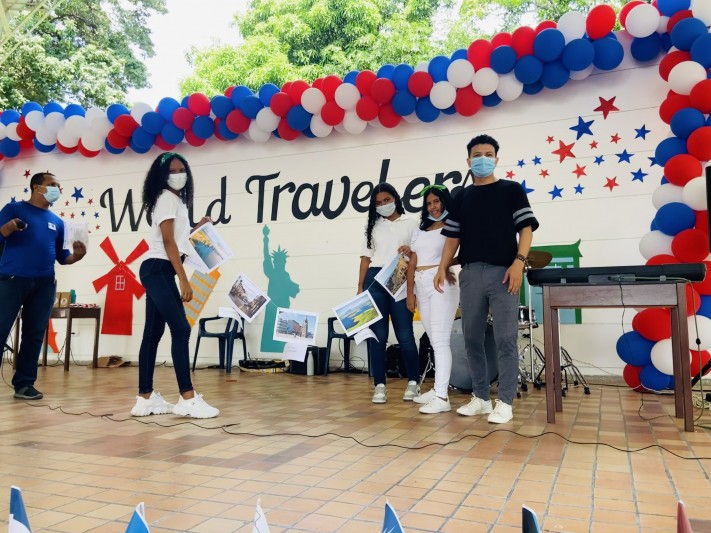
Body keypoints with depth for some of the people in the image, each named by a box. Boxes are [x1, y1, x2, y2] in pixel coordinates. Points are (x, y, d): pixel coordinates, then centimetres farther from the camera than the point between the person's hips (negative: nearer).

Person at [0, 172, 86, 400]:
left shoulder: (57, 221, 17)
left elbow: (61, 257, 18)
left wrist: (77, 255, -3)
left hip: (44, 284, 4)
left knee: (35, 335, 4)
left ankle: (24, 383, 10)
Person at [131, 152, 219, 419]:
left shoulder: (176, 200, 22)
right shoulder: (167, 198, -7)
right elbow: (168, 241, -15)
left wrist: (197, 228, 19)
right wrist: (184, 280, -20)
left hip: (159, 272, 10)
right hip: (158, 269, -10)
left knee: (153, 333, 8)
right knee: (181, 329, -14)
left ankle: (145, 398, 12)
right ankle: (188, 398, -14)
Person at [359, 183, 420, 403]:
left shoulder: (411, 223, 10)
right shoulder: (374, 226, 17)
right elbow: (366, 257, 14)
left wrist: (411, 251, -14)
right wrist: (360, 287, 6)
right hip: (374, 280, 2)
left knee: (405, 334, -1)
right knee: (377, 335, 0)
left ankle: (413, 382, 16)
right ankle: (380, 385, 7)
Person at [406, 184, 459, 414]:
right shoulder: (420, 231, 19)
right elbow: (412, 263, 15)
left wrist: (445, 266, -21)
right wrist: (410, 292, 10)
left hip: (442, 284, -6)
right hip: (421, 286, 7)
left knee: (440, 340, -10)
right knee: (434, 340, 11)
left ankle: (442, 397, -10)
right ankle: (437, 388, 18)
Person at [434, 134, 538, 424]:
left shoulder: (511, 189, 8)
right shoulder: (461, 197, 18)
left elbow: (526, 228, 0)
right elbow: (453, 236, 17)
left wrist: (519, 261, -13)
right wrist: (443, 267, 6)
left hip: (503, 271, -4)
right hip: (470, 273, 4)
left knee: (506, 338, -4)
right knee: (472, 338, 6)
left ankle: (505, 402, 4)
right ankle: (480, 397, 18)